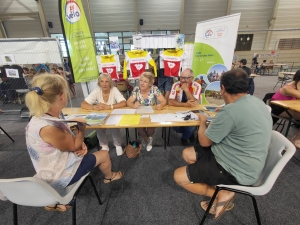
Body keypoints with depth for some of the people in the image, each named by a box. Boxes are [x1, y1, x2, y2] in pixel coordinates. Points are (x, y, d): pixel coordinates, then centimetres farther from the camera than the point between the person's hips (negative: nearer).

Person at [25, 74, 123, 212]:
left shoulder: (41, 117, -7)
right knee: (104, 155, 4)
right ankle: (109, 177, 40)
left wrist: (81, 143, -12)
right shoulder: (48, 128, -35)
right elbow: (74, 147, -19)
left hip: (53, 169, 8)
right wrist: (81, 127, -12)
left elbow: (68, 139, 3)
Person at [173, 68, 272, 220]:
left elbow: (204, 141, -15)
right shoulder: (256, 102, 0)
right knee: (187, 154, 11)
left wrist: (202, 121, 1)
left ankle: (222, 194, 4)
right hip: (243, 161, 9)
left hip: (238, 171, -9)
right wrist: (223, 113, 22)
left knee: (179, 176, -4)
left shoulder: (230, 111, -29)